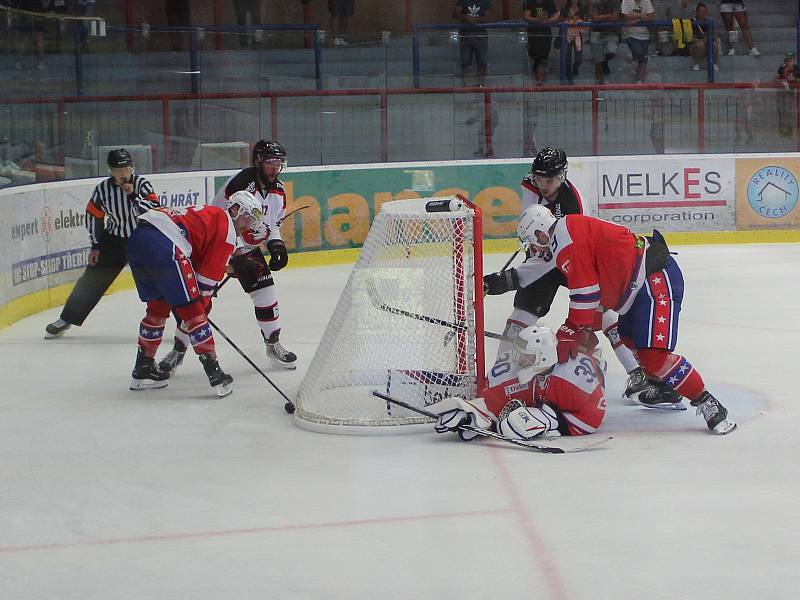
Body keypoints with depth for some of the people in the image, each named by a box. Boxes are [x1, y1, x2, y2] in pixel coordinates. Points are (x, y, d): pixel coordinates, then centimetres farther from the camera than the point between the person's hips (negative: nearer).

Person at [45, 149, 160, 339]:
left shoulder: (141, 184, -15)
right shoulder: (102, 189, -9)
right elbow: (94, 216, 3)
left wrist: (133, 196, -33)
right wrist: (95, 245, 4)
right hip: (114, 239, 2)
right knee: (92, 279, 5)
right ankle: (66, 319, 17)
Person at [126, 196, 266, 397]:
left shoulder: (210, 214, 33)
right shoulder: (226, 226, 5)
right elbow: (211, 272, 3)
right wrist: (203, 302, 17)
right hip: (163, 245, -9)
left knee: (158, 307, 24)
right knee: (192, 311, -1)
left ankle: (143, 369, 31)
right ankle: (214, 373, 1)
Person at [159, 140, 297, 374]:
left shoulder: (278, 191, -3)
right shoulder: (240, 183, -28)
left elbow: (273, 223, 13)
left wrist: (276, 244, -6)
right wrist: (237, 256, -31)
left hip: (249, 248, 6)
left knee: (266, 293, -4)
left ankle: (273, 345, 12)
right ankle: (178, 350, 4)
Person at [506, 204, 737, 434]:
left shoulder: (565, 232, -11)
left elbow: (585, 287, -17)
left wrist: (574, 331, -10)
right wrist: (571, 328, 23)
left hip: (655, 279, -11)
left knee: (654, 355, -18)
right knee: (630, 341, 27)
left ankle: (706, 403, -13)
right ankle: (663, 388, 42)